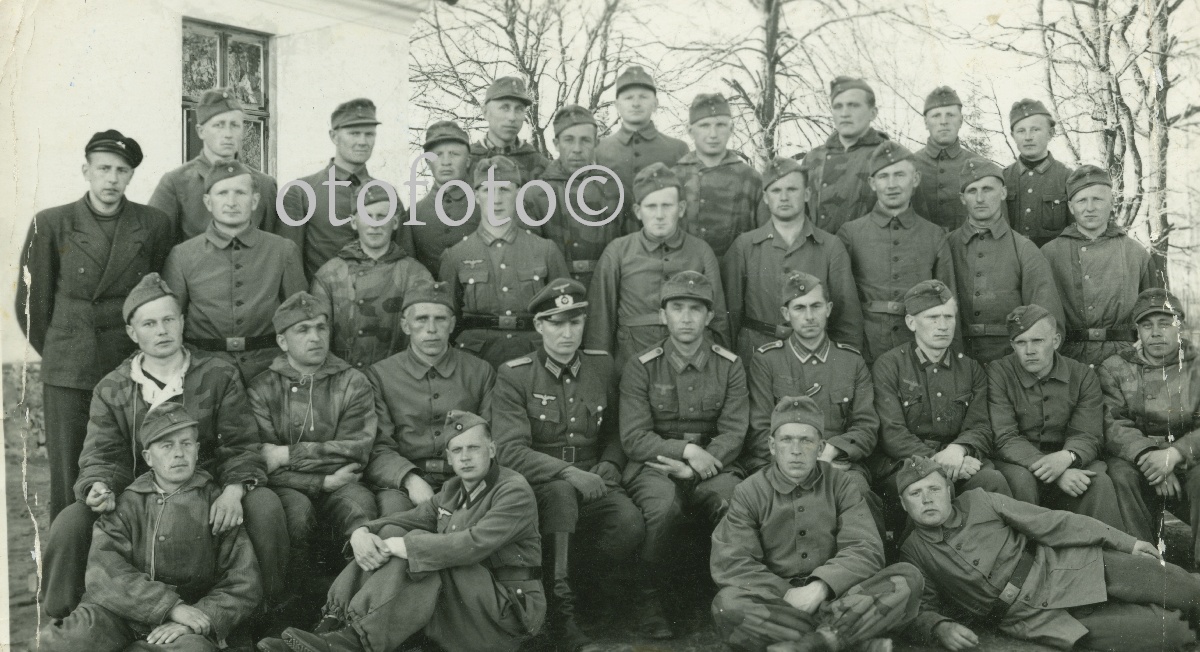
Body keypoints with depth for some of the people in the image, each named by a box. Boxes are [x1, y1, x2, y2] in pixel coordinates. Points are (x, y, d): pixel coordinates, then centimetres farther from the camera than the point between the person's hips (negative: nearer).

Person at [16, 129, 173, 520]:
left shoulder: (154, 225, 3)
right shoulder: (52, 224, 2)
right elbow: (32, 299, 9)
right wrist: (54, 353, 12)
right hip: (67, 374, 0)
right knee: (68, 477, 2)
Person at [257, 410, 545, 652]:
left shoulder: (515, 491, -13)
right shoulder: (453, 490, 15)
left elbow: (475, 544, -27)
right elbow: (413, 518, 5)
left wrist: (402, 546, -25)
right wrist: (363, 533, -17)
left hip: (505, 609, -8)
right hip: (462, 595, 8)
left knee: (415, 547, -28)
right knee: (390, 534, -9)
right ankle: (335, 626, -24)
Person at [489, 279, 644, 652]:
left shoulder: (602, 367, 10)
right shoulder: (513, 377, -2)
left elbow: (615, 434, 21)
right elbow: (509, 451, -13)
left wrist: (608, 468, -2)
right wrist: (567, 473, -25)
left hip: (591, 485, 3)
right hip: (538, 487, -3)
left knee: (630, 524, -28)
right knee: (561, 492, -38)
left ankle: (574, 584, 1)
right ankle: (560, 613, -26)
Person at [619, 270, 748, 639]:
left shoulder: (729, 367, 5)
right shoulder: (641, 368, 1)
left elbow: (733, 434, -1)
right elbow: (633, 438, -5)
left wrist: (694, 468, -16)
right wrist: (686, 449, -17)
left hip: (710, 467, 1)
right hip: (653, 467, -1)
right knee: (665, 506, -35)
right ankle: (651, 601, -14)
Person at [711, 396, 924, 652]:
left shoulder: (839, 485, 6)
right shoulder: (749, 493, 2)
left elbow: (866, 550, -4)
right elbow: (729, 562, -8)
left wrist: (820, 587, -21)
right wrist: (788, 596, -19)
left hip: (834, 595, 2)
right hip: (776, 600, -1)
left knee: (907, 578, -22)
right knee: (727, 605, -35)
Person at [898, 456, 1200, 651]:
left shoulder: (978, 501, 1)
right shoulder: (914, 552, -1)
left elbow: (1050, 524, 2)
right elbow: (922, 610, 4)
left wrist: (1125, 542, 3)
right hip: (1035, 617, -2)